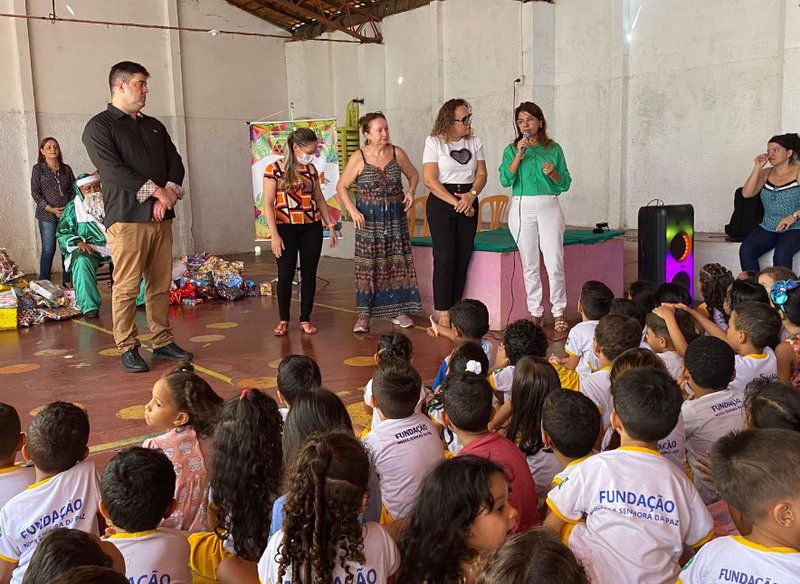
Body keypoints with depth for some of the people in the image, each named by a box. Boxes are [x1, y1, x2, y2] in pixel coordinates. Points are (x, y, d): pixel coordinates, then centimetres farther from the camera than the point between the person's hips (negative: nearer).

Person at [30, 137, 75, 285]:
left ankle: (67, 281, 12)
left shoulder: (66, 169, 11)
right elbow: (35, 193, -2)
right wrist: (51, 209, -11)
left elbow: (74, 190, 10)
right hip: (47, 216, -3)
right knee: (48, 250, -3)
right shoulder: (38, 169, 3)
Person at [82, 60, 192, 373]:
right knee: (126, 287, -3)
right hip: (126, 218, -6)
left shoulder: (154, 126, 21)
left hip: (161, 217, 6)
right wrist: (155, 190, -14)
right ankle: (128, 349, 5)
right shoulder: (99, 126, 1)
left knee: (161, 285, 7)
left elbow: (175, 163, 12)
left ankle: (163, 342, 16)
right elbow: (112, 169, -12)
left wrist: (169, 193, -6)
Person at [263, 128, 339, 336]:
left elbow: (319, 198, 15)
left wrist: (330, 225, 11)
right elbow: (268, 204, -7)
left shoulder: (311, 169, 7)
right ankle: (283, 320, 15)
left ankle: (305, 319, 16)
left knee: (309, 274, 5)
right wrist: (274, 235, -13)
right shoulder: (275, 169, -6)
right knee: (285, 274, 0)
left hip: (311, 227, 4)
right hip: (286, 228, -4)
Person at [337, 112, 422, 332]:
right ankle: (364, 315, 6)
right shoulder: (358, 158, -7)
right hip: (369, 217, -2)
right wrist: (352, 211, -10)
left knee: (398, 262, 5)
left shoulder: (397, 153, 0)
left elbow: (413, 174, 15)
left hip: (395, 215, 3)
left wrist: (411, 191, -4)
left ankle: (398, 310, 16)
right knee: (367, 264, -1)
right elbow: (341, 186, 0)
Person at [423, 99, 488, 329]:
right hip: (441, 203, -4)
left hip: (468, 202, 5)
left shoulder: (475, 142, 10)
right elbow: (430, 180, -11)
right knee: (445, 258, -9)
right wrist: (456, 203, -14)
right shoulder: (434, 142, -5)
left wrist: (472, 195, -13)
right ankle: (443, 313, -4)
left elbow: (481, 174, 8)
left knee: (463, 258, 3)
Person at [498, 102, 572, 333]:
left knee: (555, 264, -6)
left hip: (549, 207, 0)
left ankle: (559, 313, 5)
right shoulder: (512, 150, 9)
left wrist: (553, 173, -10)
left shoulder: (554, 149, 9)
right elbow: (505, 180, -6)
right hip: (522, 208, 1)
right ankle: (535, 312, 14)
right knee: (530, 265, 5)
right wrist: (519, 155, -13)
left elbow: (565, 184, 9)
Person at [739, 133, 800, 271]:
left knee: (781, 255, -33)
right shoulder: (766, 173, 13)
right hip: (767, 228, 4)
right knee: (745, 251, -23)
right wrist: (757, 168, -4)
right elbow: (746, 194, -1)